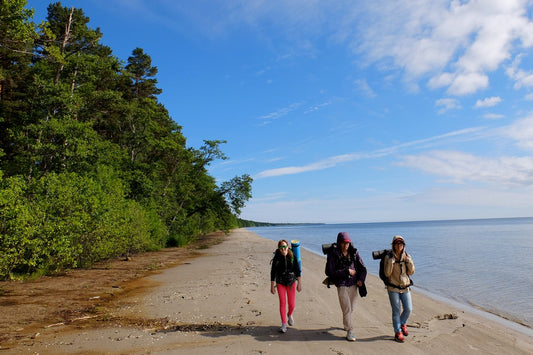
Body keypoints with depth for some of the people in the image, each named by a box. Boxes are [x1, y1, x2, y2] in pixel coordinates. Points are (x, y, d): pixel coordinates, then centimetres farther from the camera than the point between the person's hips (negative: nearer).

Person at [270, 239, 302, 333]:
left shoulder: (292, 257, -8)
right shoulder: (276, 258, -9)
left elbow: (298, 270, -2)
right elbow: (273, 272, -2)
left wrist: (299, 283, -5)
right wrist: (272, 286, -2)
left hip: (291, 282, 1)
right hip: (280, 283, -1)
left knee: (292, 304, 2)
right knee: (282, 303, -6)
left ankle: (289, 315, 37)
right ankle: (284, 324, 7)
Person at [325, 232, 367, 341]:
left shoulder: (354, 252, 1)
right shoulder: (333, 254, -11)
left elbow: (362, 268, 8)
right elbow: (330, 272, -14)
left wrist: (361, 279, -10)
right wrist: (346, 271, -15)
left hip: (353, 284, 4)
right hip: (341, 285, -4)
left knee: (351, 308, 16)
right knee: (346, 309, -7)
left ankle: (346, 324, 41)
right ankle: (349, 331, 6)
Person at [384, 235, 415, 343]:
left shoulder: (407, 256, 3)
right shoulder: (389, 257, -7)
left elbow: (411, 272, 0)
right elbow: (387, 273, -12)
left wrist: (409, 261, -14)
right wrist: (390, 262, -24)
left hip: (405, 288, 4)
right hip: (393, 288, -4)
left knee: (408, 309, 4)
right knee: (396, 311, -1)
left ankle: (403, 325, 34)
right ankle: (398, 333, 14)